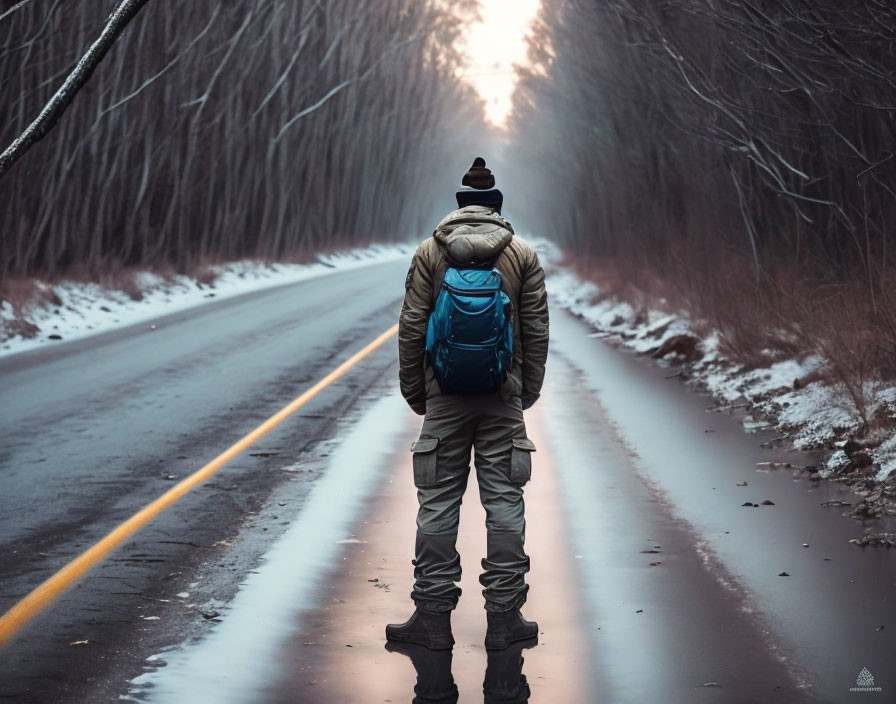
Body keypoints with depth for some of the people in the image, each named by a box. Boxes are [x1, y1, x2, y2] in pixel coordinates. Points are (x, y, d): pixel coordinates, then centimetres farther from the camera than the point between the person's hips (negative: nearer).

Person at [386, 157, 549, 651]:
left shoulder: (429, 253, 0)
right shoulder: (522, 256, 2)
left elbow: (411, 327, -1)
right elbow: (536, 331, 4)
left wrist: (413, 390, 8)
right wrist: (529, 390, 14)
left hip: (444, 398, 0)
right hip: (503, 399, 1)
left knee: (438, 502, 3)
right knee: (504, 501, 4)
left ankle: (433, 615, 5)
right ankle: (504, 617, 6)